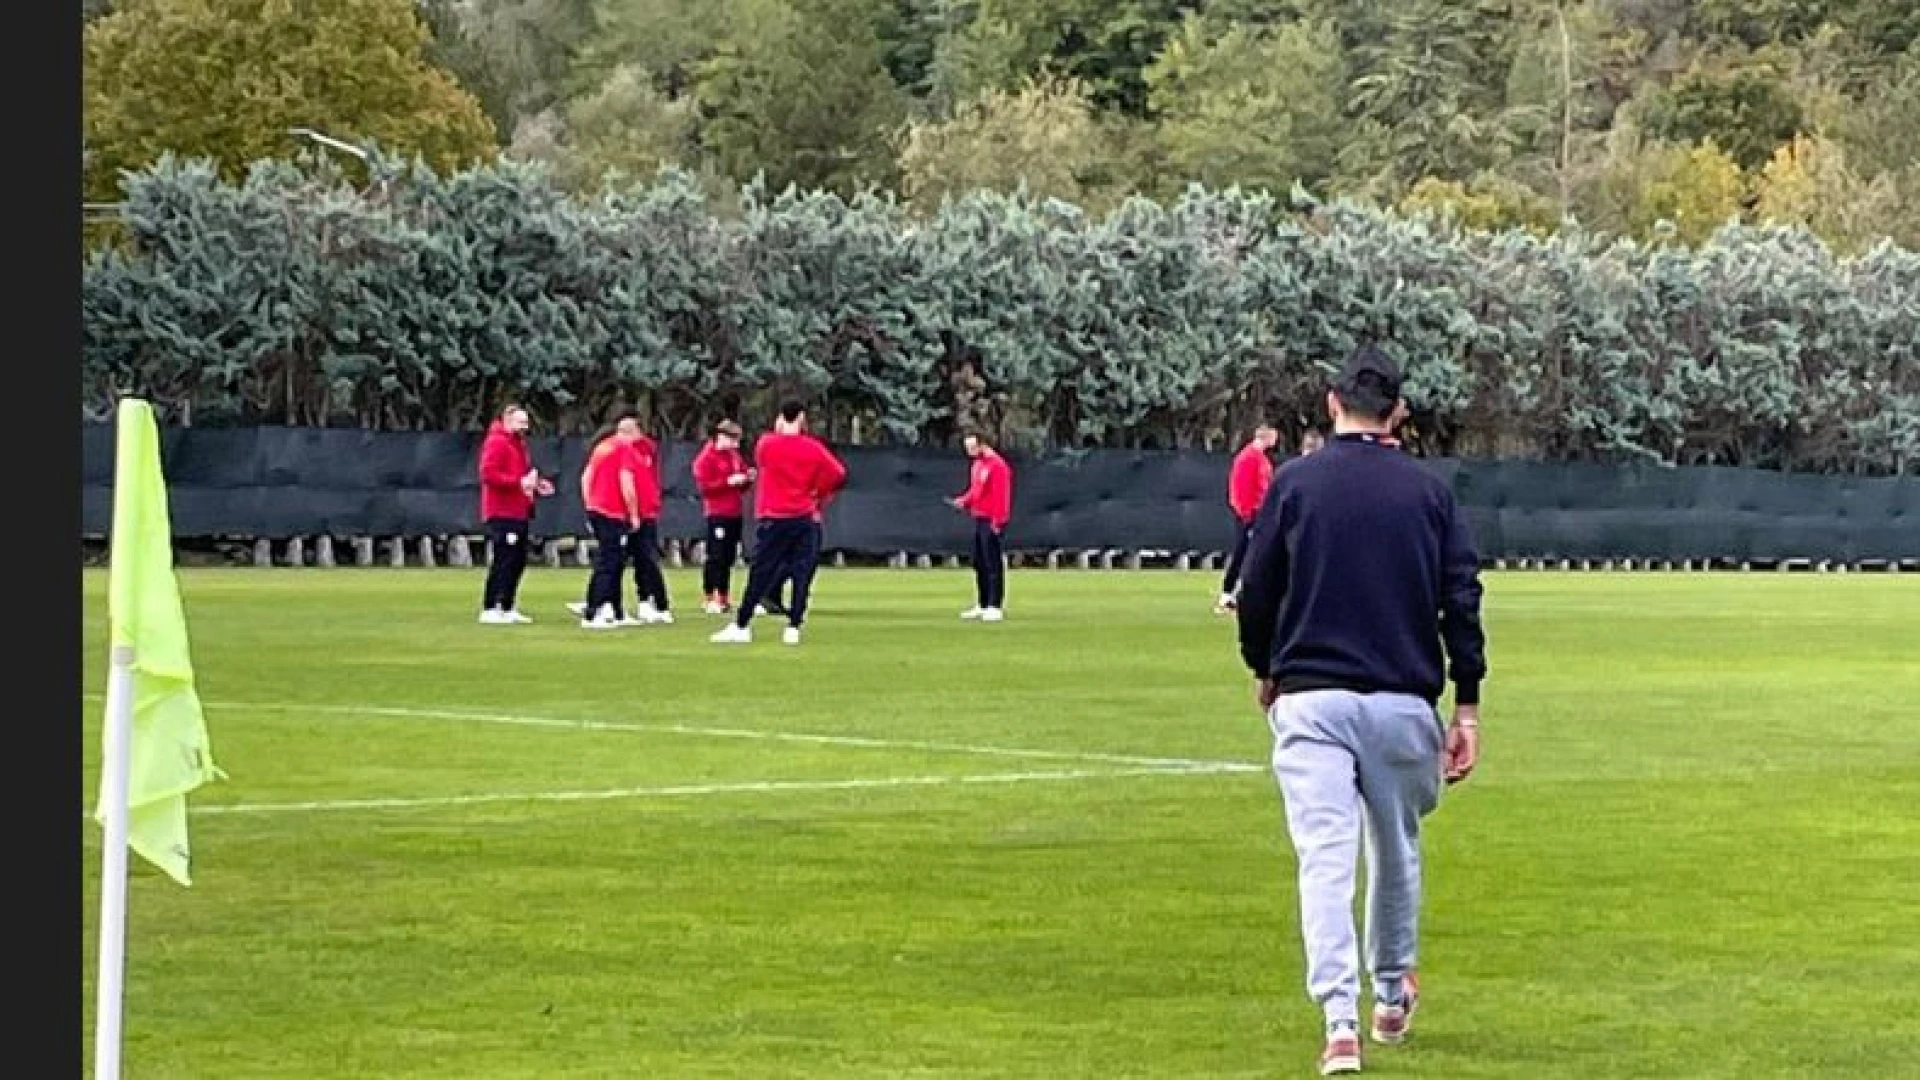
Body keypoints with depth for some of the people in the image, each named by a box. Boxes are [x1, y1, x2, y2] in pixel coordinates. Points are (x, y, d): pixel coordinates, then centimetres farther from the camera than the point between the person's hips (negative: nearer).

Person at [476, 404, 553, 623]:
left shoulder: (519, 444, 22)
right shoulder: (496, 442, -10)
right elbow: (488, 474, -20)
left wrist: (537, 484, 11)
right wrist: (519, 482, -23)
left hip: (519, 513, 10)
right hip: (502, 514, -10)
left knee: (518, 561, 11)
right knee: (502, 560, -11)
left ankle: (508, 608, 18)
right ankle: (489, 609, -9)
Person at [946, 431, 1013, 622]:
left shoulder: (997, 465, -14)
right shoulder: (977, 465, 17)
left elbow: (1001, 496, -19)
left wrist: (997, 522, -22)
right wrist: (964, 501, 6)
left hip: (992, 522, -10)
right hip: (979, 520, 10)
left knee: (993, 564, -10)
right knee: (979, 563, 13)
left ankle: (995, 608, -10)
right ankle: (982, 606, 19)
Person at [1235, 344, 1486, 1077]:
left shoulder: (1295, 482, 1)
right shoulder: (1430, 492, 5)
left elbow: (1257, 593, 3)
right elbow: (1462, 601, 0)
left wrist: (1265, 672, 21)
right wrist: (1467, 708, 3)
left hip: (1311, 700, -2)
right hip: (1403, 700, 2)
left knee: (1325, 859, -6)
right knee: (1396, 847, 21)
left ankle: (1340, 1021, -19)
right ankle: (1392, 996, 36)